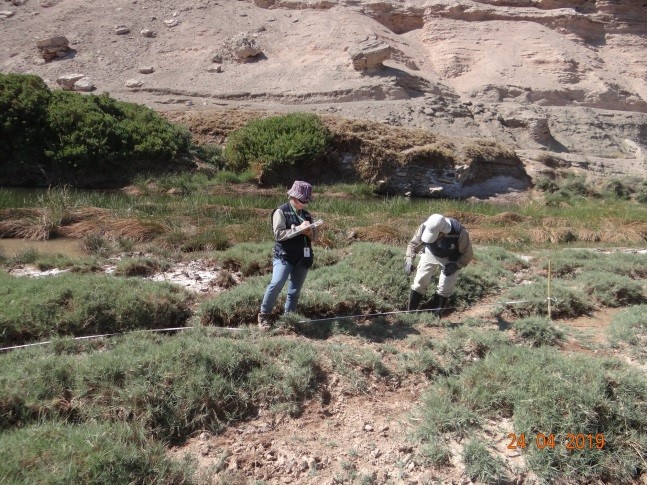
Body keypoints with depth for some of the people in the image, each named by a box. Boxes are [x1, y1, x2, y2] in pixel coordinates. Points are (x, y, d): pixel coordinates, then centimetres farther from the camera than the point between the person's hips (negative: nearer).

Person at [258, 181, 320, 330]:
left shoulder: (306, 214, 14)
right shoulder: (281, 212, -5)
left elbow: (314, 235, 16)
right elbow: (279, 234, -14)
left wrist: (310, 232, -7)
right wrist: (298, 229, -19)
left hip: (303, 257, 6)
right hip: (284, 256, -6)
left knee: (295, 290, 8)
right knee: (277, 283, -22)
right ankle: (263, 315, -7)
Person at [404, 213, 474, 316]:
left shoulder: (459, 233, -37)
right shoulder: (425, 227, -32)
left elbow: (467, 254, -20)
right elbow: (413, 244, -17)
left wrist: (457, 265, -28)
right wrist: (409, 260, -30)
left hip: (450, 259, -2)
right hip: (430, 254, 2)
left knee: (444, 289, -2)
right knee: (419, 282, 1)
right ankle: (410, 312, 13)